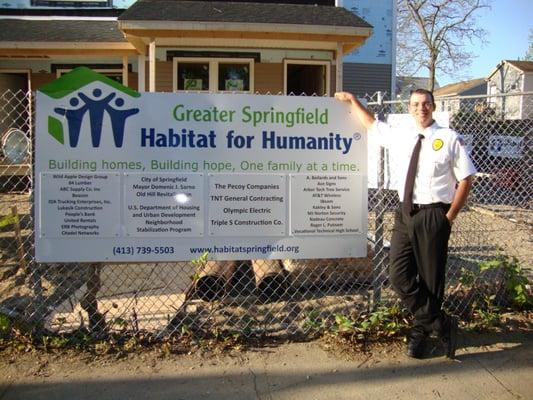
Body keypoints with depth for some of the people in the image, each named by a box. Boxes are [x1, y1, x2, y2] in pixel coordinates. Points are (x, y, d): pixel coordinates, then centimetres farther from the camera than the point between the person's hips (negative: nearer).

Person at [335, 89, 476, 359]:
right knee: (399, 277, 0)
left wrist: (450, 217, -6)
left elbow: (466, 179, -1)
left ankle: (420, 331, 23)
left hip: (433, 216, -4)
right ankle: (441, 325, 14)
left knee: (431, 279, 4)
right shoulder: (399, 136, 10)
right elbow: (370, 123, 26)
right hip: (405, 215, 5)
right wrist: (352, 100, 28)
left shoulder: (450, 139, -3)